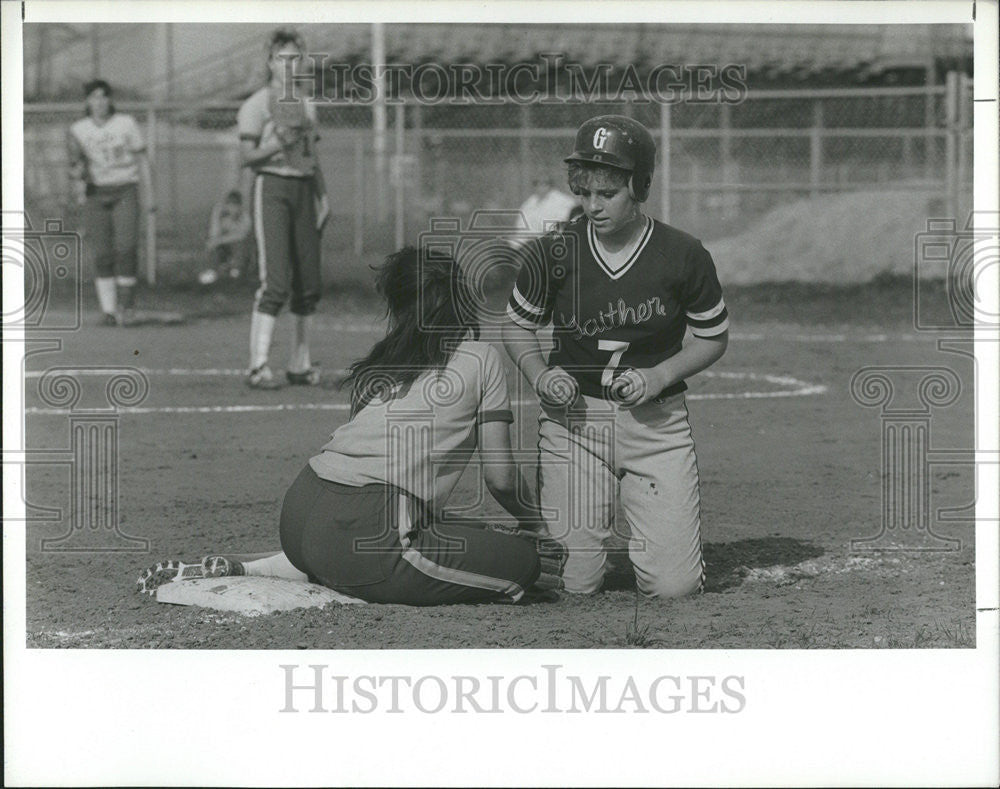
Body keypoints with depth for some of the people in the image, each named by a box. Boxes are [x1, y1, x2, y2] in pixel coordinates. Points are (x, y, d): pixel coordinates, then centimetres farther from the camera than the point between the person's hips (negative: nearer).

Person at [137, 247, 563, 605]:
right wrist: (537, 521, 29)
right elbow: (500, 476, 9)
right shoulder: (480, 357, 9)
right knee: (522, 559, -4)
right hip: (359, 533, -8)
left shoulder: (377, 362, 23)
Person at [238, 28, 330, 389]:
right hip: (272, 187, -7)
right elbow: (247, 155, -9)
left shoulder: (306, 105, 18)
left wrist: (323, 195, 14)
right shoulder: (257, 105, -3)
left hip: (303, 188, 7)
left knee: (308, 284, 5)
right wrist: (279, 143, -22)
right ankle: (258, 366, -15)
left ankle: (300, 365, 13)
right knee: (275, 283, -15)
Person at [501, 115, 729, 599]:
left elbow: (712, 339, 6)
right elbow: (517, 327, 9)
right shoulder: (554, 253, -6)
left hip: (656, 421, 0)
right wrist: (540, 377, -11)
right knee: (574, 583, -4)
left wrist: (658, 377, -11)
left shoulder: (683, 256, -7)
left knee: (673, 585, -8)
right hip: (573, 418, 0)